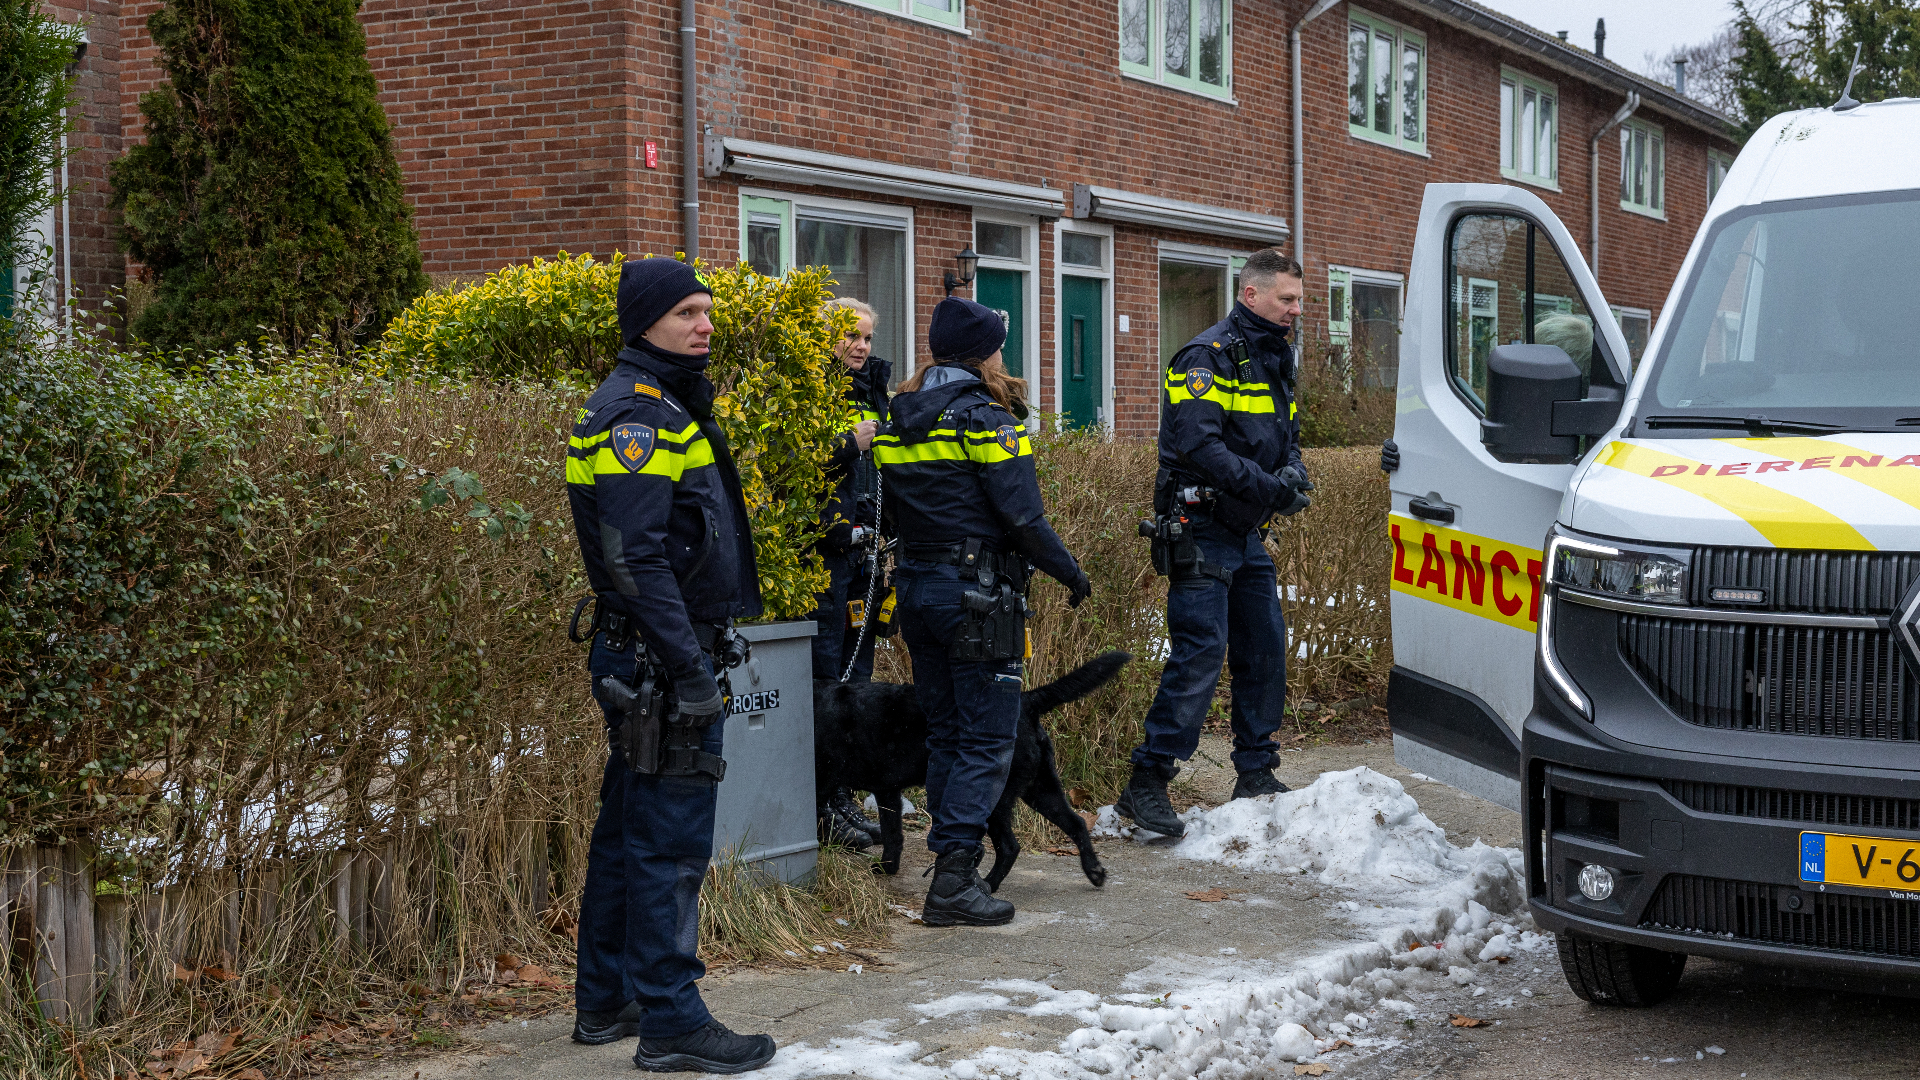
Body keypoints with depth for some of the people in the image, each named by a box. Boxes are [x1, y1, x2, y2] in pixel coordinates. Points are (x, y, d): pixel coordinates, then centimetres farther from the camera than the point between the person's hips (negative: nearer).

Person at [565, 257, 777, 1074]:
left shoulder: (664, 405, 17)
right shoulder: (637, 412, -16)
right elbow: (637, 556, -23)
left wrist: (701, 650, 21)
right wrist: (690, 671, -24)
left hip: (640, 661, 11)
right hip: (660, 656, -11)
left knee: (629, 831, 16)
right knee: (672, 840, -5)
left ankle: (605, 1003, 25)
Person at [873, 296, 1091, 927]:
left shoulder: (897, 421, 9)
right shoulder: (984, 420, -12)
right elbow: (1024, 519, -15)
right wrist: (1070, 573, -3)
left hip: (916, 588, 7)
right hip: (979, 595, -7)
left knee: (943, 734, 16)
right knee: (986, 741, -3)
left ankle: (952, 855, 21)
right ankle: (953, 883, -8)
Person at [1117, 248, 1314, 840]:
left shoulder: (1273, 360, 15)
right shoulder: (1209, 357, -14)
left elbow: (1286, 436, 19)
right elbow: (1198, 444, -25)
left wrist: (1294, 472, -4)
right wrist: (1269, 487, -26)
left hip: (1247, 534, 9)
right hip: (1202, 530, -9)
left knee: (1265, 649, 11)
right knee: (1201, 652, -13)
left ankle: (1256, 774, 23)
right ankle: (1146, 782, -8)